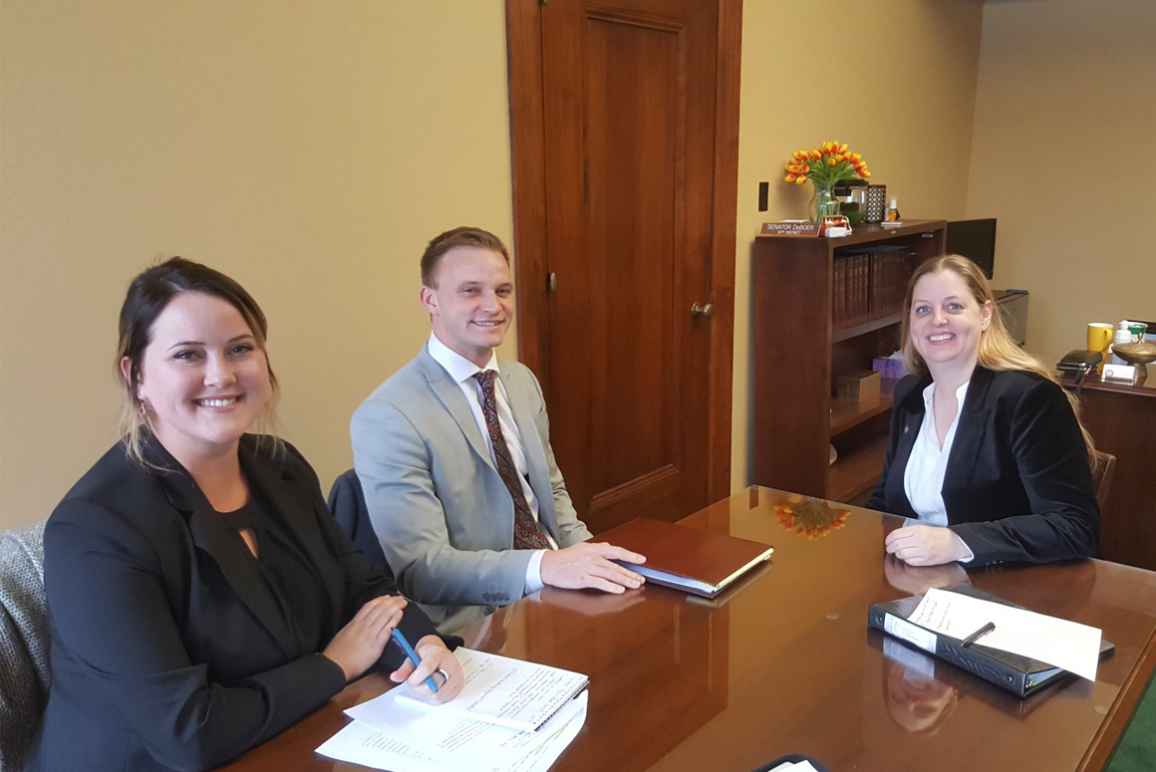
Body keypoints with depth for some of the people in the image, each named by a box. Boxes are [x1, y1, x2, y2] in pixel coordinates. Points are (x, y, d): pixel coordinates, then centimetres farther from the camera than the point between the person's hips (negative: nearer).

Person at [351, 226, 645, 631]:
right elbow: (419, 568, -19)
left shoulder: (523, 381, 6)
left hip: (558, 591, 7)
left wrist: (585, 553, -3)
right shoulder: (388, 418, -16)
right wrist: (543, 566, -31)